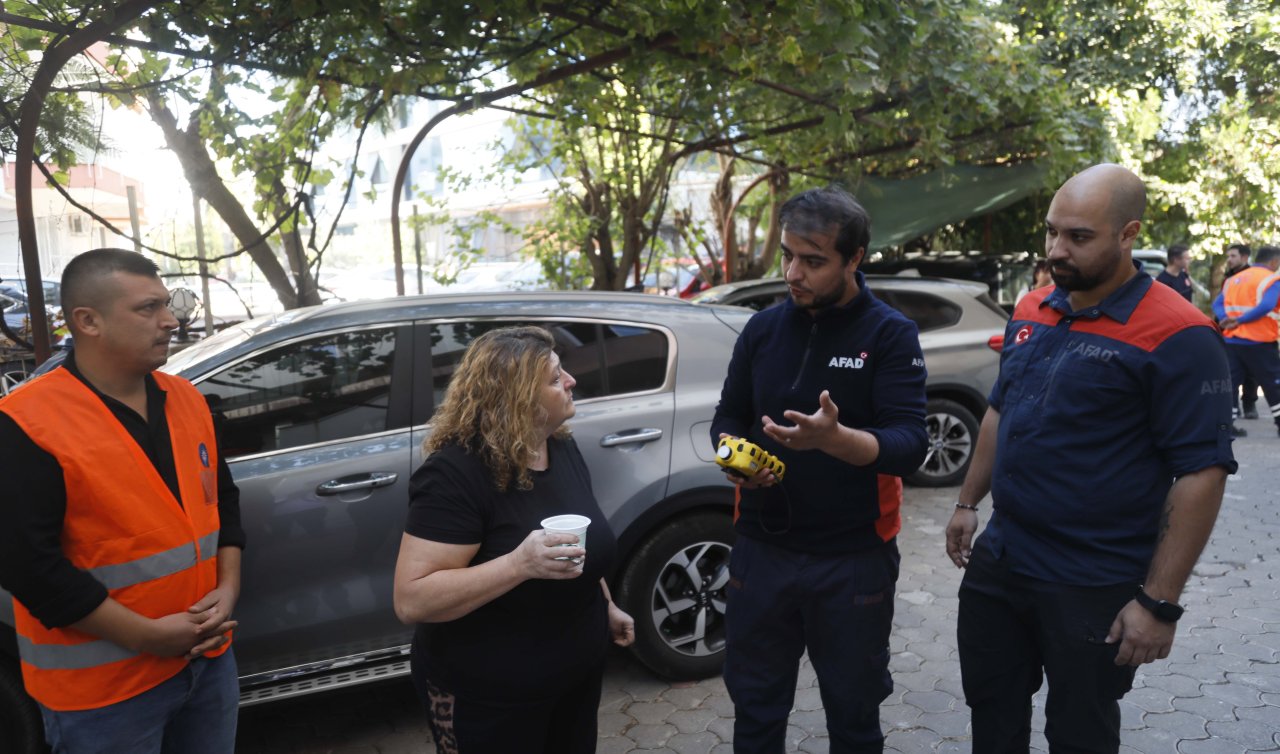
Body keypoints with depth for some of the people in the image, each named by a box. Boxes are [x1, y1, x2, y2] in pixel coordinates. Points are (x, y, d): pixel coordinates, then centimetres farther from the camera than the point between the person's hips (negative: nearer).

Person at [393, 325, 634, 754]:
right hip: (488, 698, -7)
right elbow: (411, 600, -30)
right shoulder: (456, 473, -25)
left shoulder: (563, 448, 0)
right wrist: (520, 565, -38)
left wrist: (604, 605, 19)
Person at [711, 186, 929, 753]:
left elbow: (910, 445, -18)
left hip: (854, 559, -3)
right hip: (762, 549, 3)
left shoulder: (891, 334, -9)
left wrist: (835, 438, -36)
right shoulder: (763, 328, 3)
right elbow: (728, 415, 10)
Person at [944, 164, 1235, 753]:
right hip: (998, 560, 6)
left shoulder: (1177, 337, -17)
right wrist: (968, 503, 14)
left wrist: (1159, 601, -19)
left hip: (1094, 589, -6)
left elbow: (1202, 473, -18)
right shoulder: (1030, 313, 4)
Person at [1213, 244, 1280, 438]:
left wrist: (1226, 320, -10)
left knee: (1230, 382, 6)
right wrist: (1240, 321, -18)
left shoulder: (1234, 278, 12)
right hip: (1259, 342, -5)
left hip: (1232, 340, 5)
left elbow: (1217, 303, 5)